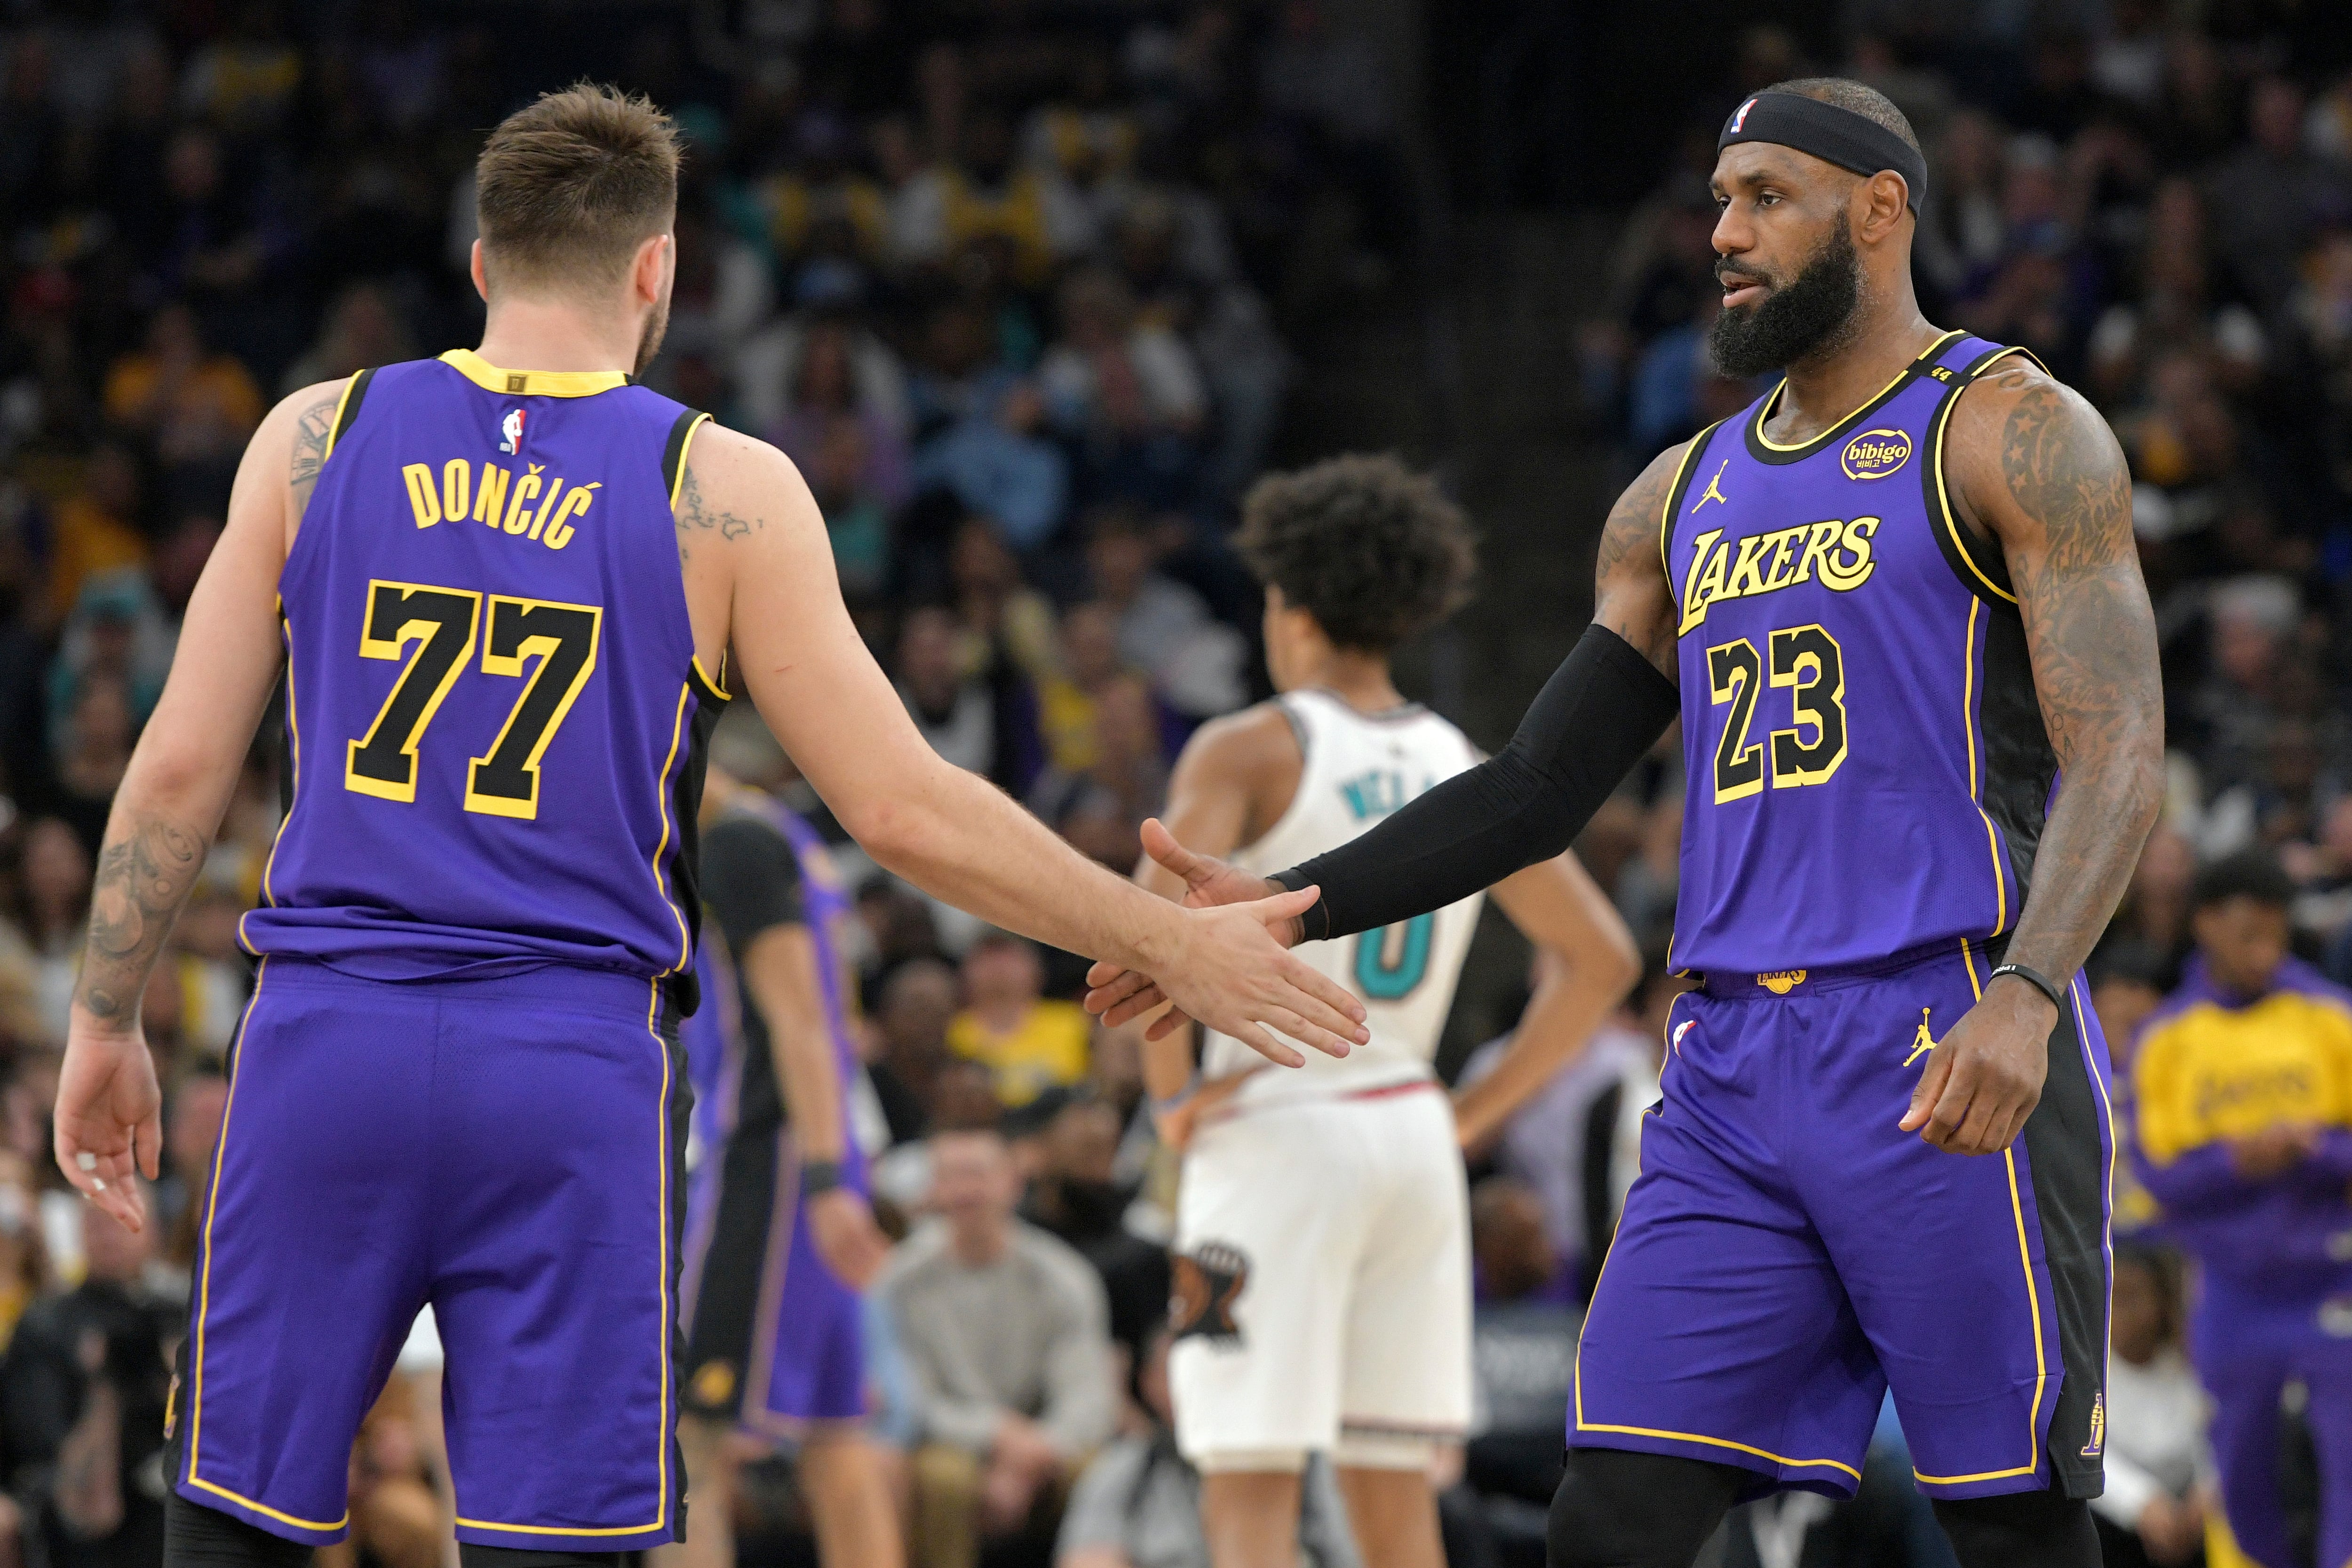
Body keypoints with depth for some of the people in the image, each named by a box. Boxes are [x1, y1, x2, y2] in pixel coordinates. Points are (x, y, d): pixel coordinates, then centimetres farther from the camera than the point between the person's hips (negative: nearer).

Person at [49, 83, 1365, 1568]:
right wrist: (1177, 947, 7)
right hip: (575, 1073, -2)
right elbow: (904, 810, -2)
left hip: (329, 1049, 2)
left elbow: (182, 764, 5)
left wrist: (107, 1025, 17)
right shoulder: (721, 492, 0)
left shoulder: (317, 440, 6)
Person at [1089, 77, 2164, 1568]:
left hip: (1946, 1057, -6)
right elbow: (1535, 794, 23)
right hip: (1734, 1070, 6)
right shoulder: (1685, 496, 20)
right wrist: (1283, 911, 13)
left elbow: (2119, 759, -12)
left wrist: (2025, 995, -29)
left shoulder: (2012, 431, -1)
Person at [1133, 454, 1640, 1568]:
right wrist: (1477, 1110, 14)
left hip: (1274, 1137, -5)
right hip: (1412, 1135, 5)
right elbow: (1602, 959, 12)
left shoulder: (1248, 751, -6)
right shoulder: (1467, 772, 10)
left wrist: (1172, 1094, -6)